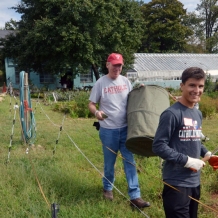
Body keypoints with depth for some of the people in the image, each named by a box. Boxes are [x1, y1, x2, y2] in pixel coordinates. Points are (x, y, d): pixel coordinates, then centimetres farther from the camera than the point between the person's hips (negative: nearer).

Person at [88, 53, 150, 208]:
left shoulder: (125, 81, 4)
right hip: (108, 130, -2)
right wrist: (96, 112, -23)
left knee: (130, 162, 3)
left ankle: (135, 196, 8)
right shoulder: (101, 83, -6)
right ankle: (108, 188, 36)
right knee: (109, 162, 13)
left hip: (125, 129, 3)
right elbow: (91, 104, -2)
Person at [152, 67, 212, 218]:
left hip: (195, 181, 9)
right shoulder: (172, 114, -18)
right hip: (177, 183, -8)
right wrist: (186, 160, -21)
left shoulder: (198, 114, 9)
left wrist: (206, 153, 3)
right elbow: (158, 146, -20)